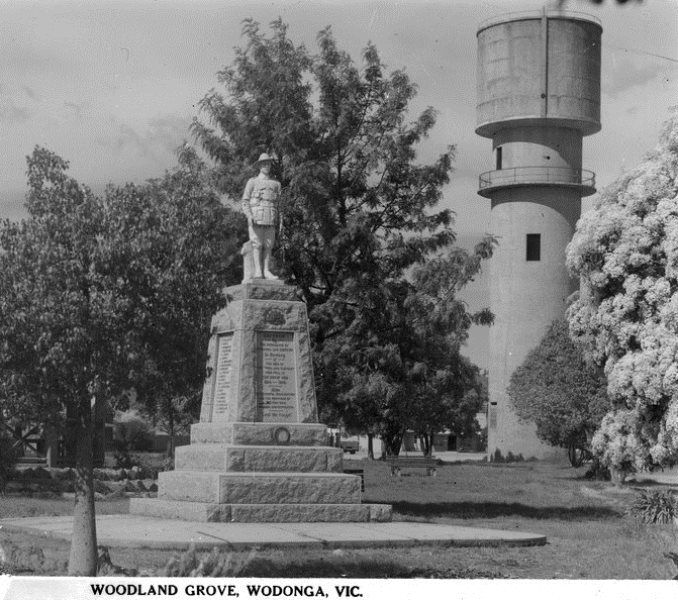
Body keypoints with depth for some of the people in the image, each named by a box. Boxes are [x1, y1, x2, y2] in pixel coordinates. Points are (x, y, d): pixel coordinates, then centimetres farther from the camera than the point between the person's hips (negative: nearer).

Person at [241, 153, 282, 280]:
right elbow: (245, 201, 3)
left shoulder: (275, 184, 18)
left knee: (268, 246, -1)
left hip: (270, 220, 3)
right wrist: (249, 216, -11)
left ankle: (266, 271, -1)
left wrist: (278, 220, 8)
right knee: (257, 245, -8)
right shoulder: (252, 182, 9)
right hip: (256, 217, -3)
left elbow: (278, 203, 18)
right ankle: (257, 271, -11)